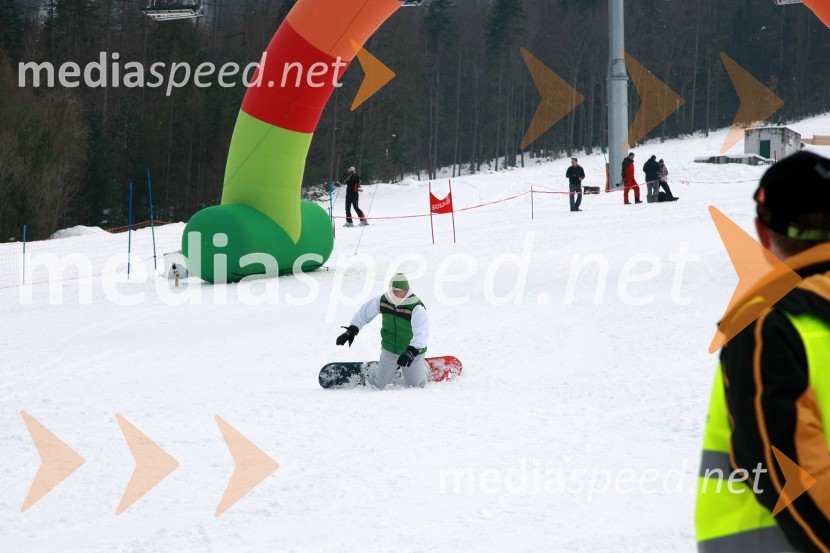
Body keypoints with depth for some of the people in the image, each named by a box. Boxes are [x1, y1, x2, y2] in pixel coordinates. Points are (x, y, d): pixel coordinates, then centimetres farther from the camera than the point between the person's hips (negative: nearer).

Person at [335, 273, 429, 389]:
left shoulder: (416, 308, -29)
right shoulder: (383, 301, -13)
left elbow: (421, 333, -35)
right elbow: (365, 312, 2)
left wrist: (411, 352, -47)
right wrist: (351, 330, -1)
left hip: (413, 352, -3)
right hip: (389, 350, 3)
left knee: (415, 385, 13)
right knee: (378, 384, 10)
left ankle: (423, 366, 43)